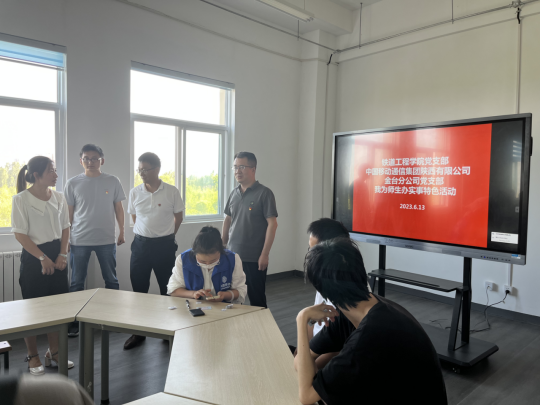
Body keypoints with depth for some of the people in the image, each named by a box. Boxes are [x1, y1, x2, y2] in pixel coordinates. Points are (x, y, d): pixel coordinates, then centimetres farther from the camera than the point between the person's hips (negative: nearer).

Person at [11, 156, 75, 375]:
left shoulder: (59, 197, 4)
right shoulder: (21, 199, -10)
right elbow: (20, 234, -10)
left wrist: (63, 255, -3)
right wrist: (43, 258, -14)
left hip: (57, 254, 5)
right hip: (34, 257, -4)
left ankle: (54, 352, 25)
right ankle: (33, 356, 22)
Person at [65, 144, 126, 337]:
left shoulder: (112, 181, 0)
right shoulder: (73, 183, 0)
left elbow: (118, 208, 7)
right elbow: (69, 213, 5)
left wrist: (122, 232, 7)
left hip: (106, 240, 0)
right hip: (79, 240, 0)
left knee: (111, 280, 10)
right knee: (76, 282, 8)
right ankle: (74, 321, 21)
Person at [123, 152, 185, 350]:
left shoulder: (172, 192, -6)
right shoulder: (135, 192, 2)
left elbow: (179, 216, 6)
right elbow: (134, 217, 15)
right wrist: (146, 233, 9)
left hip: (164, 245, -2)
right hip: (140, 244, 2)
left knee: (168, 289, 7)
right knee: (138, 289, 8)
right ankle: (138, 332, 22)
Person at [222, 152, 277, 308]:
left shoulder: (264, 193, -9)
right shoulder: (234, 193, 9)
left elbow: (272, 224, -12)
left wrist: (265, 254, -15)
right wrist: (223, 246, 13)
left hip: (254, 259, -5)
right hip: (232, 255, 6)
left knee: (256, 298, 6)